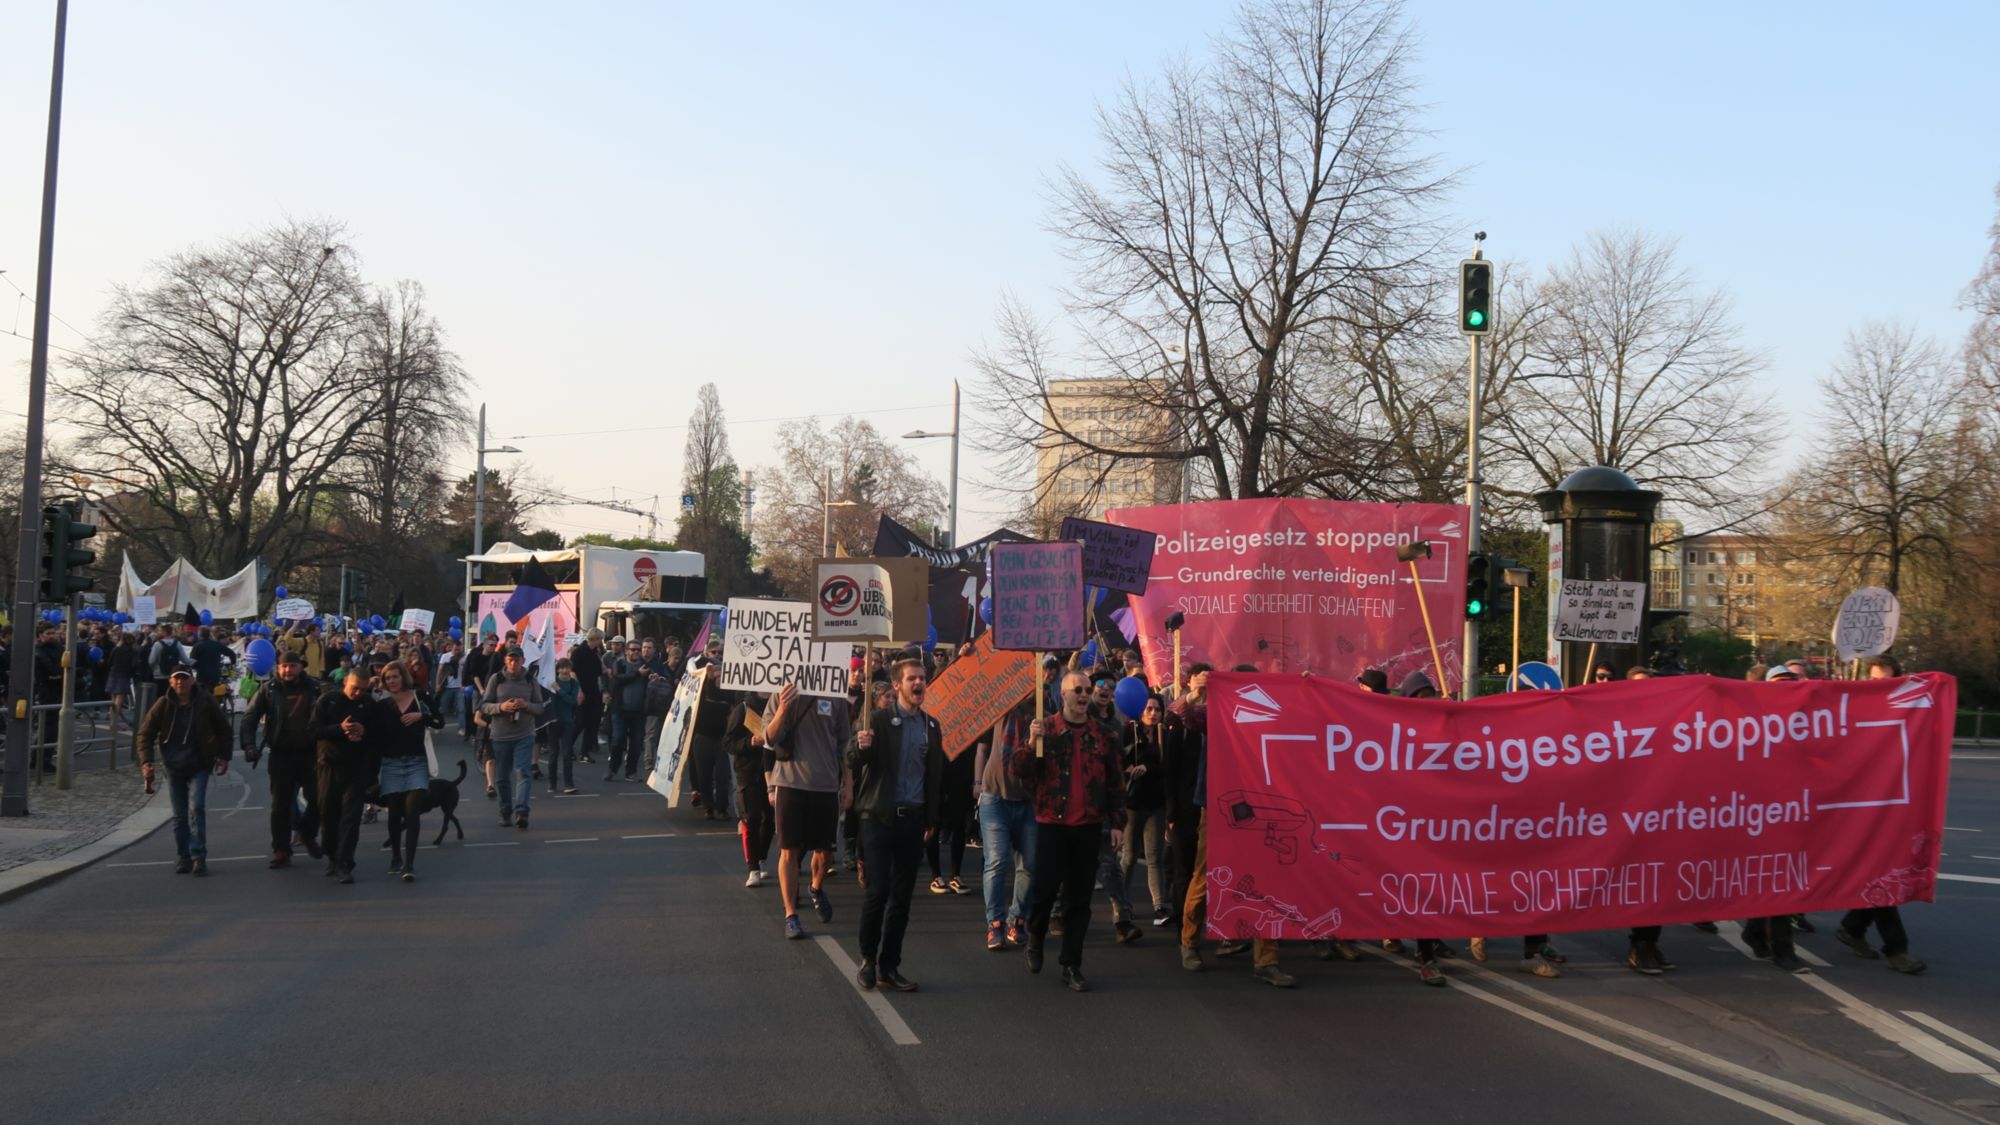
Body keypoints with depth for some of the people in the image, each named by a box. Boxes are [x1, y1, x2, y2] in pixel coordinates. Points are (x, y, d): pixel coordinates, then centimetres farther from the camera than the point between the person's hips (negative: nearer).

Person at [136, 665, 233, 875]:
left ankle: (199, 857, -13)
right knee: (179, 815, 8)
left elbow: (223, 728, 6)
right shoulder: (163, 705, -4)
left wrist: (224, 756, 4)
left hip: (199, 766, -2)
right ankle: (183, 857, 18)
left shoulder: (205, 702, -5)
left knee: (196, 808, -15)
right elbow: (145, 733, 1)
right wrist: (146, 761, -11)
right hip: (174, 767, 2)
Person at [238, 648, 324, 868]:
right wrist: (249, 745, -16)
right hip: (281, 755, 0)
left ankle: (307, 832, 28)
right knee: (280, 805, 3)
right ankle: (281, 851, 11)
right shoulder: (269, 691, 0)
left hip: (310, 753, 0)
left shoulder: (313, 689, 0)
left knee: (318, 799, 0)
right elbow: (249, 719, -3)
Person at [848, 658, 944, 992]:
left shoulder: (931, 726, 10)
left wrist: (932, 820, 14)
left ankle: (889, 965, 14)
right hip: (880, 817, -4)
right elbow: (853, 762, -9)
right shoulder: (879, 720, -4)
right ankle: (868, 959, 10)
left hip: (913, 819, 4)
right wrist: (861, 746, -31)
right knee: (878, 890, -7)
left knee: (902, 895, 6)